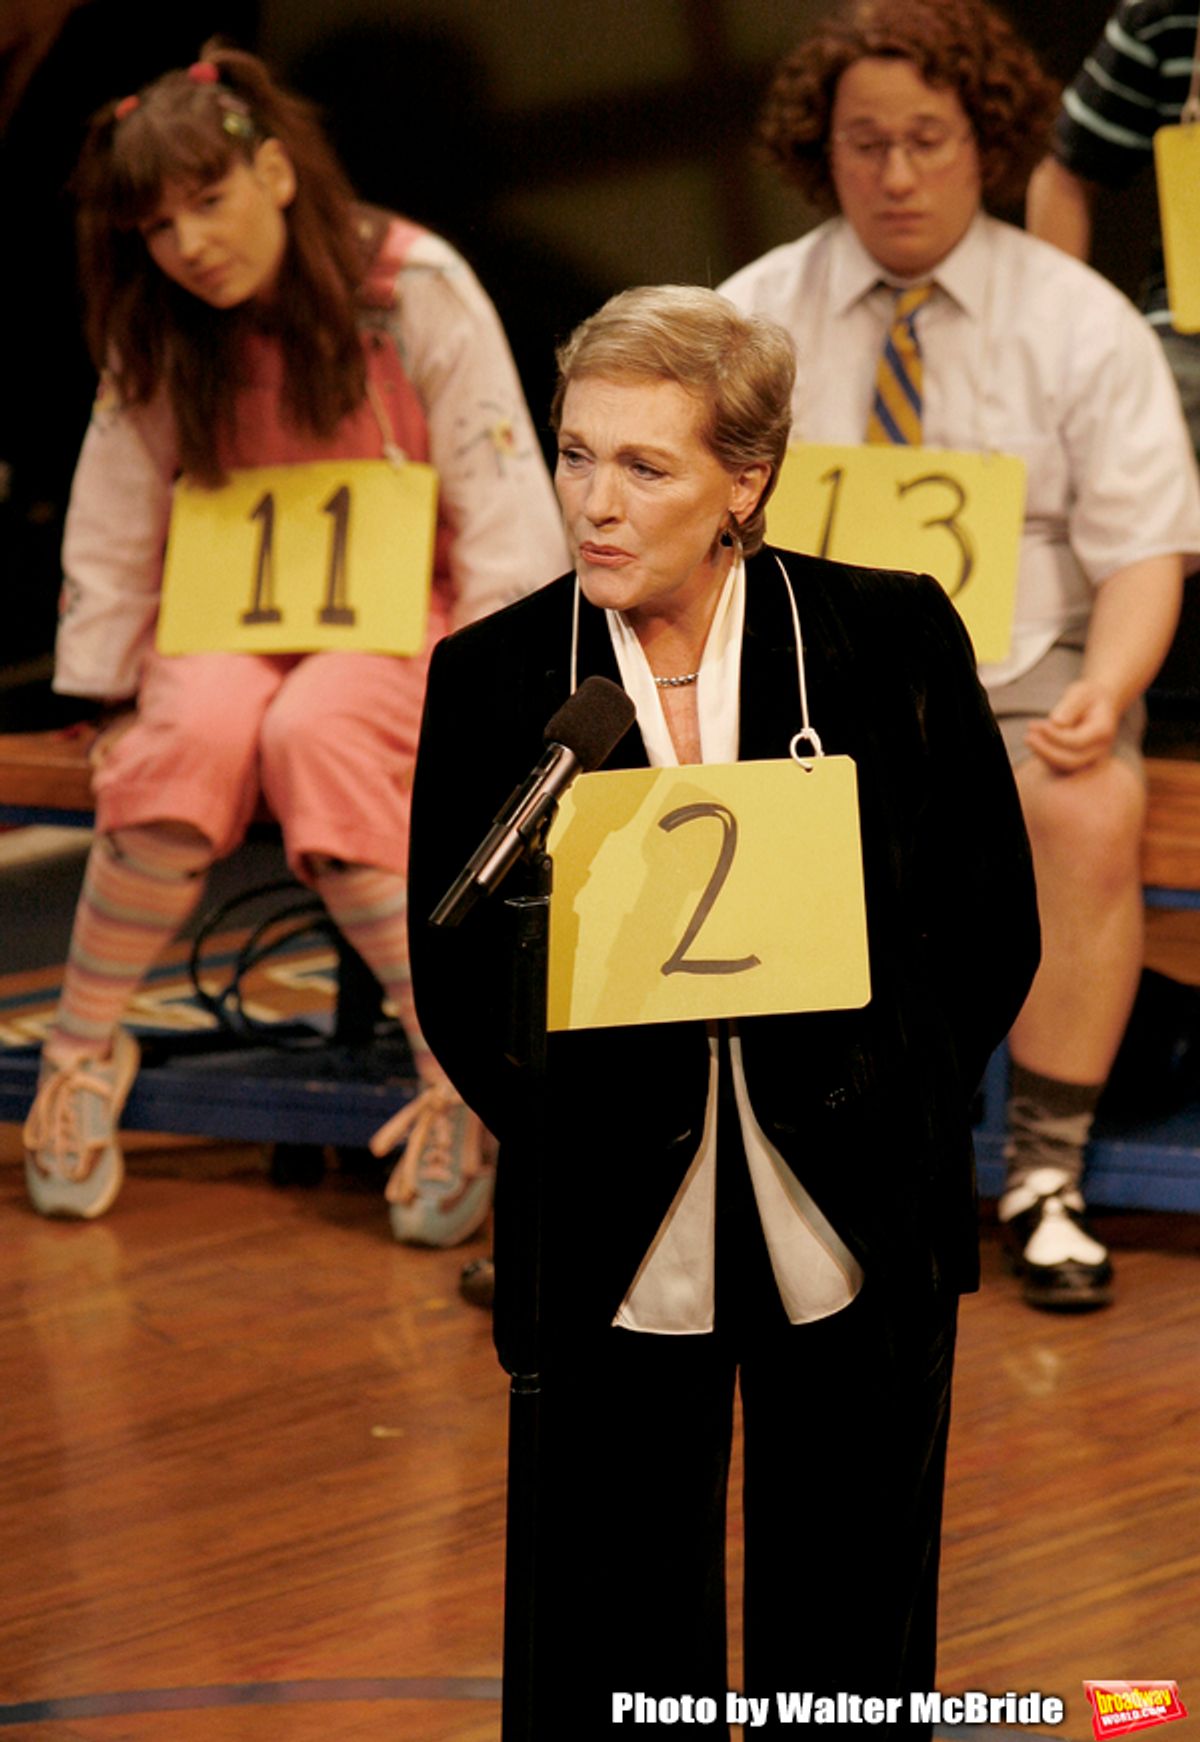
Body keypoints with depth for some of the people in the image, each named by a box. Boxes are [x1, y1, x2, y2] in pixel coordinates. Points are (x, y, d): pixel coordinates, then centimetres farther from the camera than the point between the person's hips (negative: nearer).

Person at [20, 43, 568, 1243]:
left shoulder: (416, 290, -11)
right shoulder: (159, 336, 0)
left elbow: (504, 510, -11)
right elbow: (113, 533, 8)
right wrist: (104, 696, 5)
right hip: (232, 623, 3)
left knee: (312, 735, -37)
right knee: (197, 729, -33)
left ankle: (457, 1067, -32)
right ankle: (81, 1046, -19)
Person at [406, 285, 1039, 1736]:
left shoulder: (892, 638, -5)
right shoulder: (492, 678, -3)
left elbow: (993, 920, 3)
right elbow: (452, 974, 3)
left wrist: (887, 1114, -2)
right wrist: (569, 1143, -6)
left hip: (854, 1234, 0)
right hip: (616, 1242, 0)